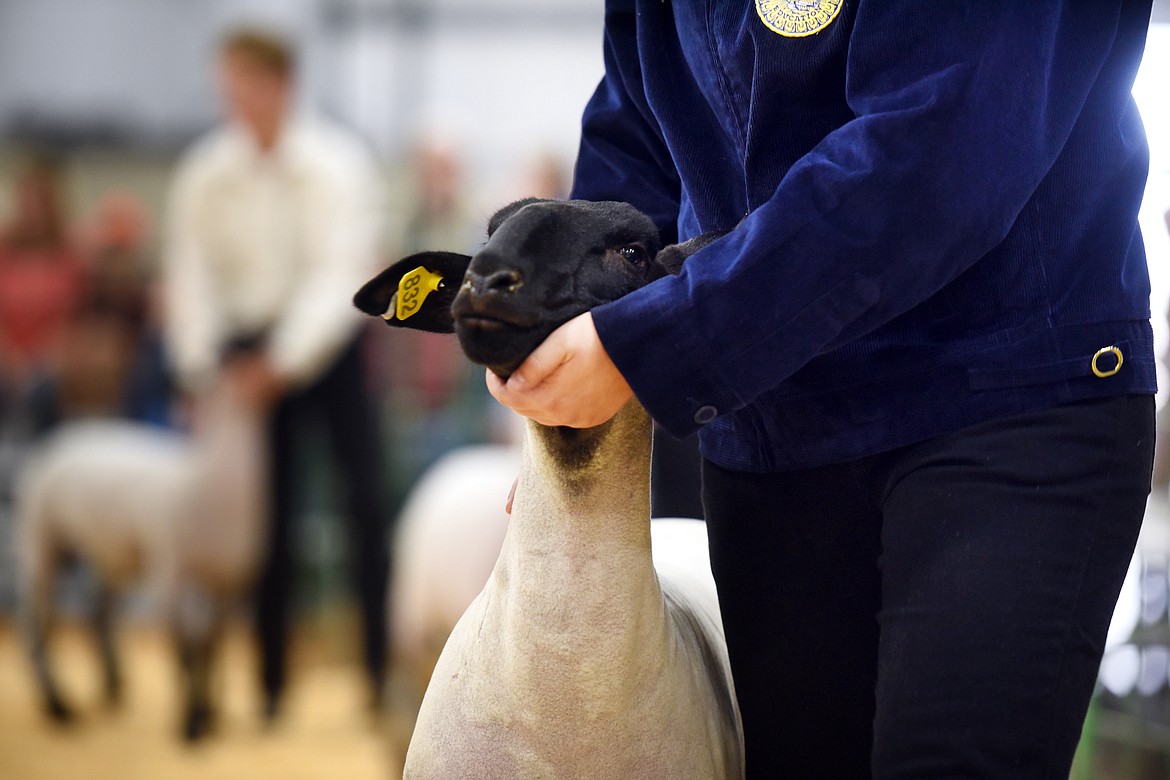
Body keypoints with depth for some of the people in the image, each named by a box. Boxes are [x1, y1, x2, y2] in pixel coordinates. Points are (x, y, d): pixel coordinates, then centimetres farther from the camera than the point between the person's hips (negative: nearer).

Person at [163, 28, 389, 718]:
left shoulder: (338, 164, -13)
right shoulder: (206, 174, -5)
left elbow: (341, 275, -18)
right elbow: (190, 277, -5)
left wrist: (282, 362, -24)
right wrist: (200, 368, -16)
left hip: (328, 343, -2)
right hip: (248, 347, 2)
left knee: (368, 499, -9)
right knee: (267, 514, 2)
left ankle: (384, 666, -1)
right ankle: (271, 679, 10)